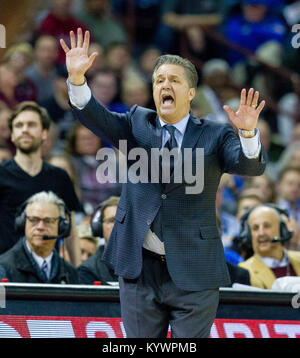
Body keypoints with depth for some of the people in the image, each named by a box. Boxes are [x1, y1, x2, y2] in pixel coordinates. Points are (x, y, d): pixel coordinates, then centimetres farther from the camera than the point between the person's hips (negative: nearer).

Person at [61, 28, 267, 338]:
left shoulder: (215, 136, 1)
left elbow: (251, 166, -14)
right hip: (139, 268, 2)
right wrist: (77, 78, -27)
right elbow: (95, 117, -7)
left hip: (194, 275, -2)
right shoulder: (137, 124, 9)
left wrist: (247, 133, -37)